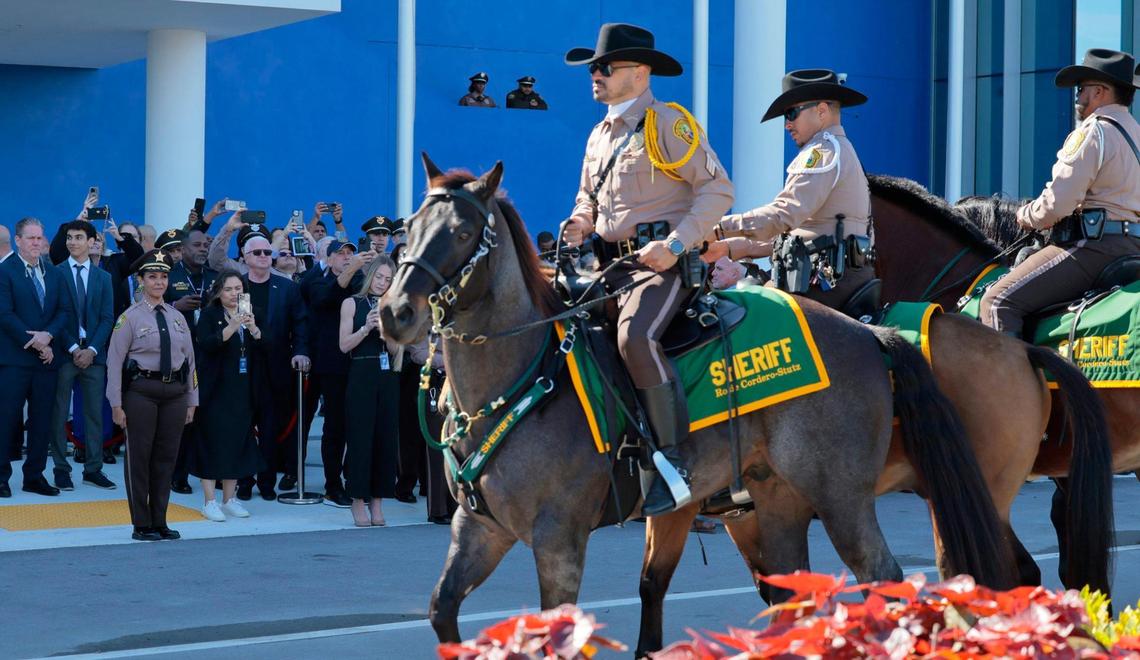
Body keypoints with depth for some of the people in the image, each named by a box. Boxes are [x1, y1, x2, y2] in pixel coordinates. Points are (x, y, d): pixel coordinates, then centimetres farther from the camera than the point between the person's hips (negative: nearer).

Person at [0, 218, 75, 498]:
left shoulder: (55, 274, 13)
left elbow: (65, 312, 6)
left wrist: (48, 335, -12)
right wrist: (34, 342, -13)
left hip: (47, 356, 5)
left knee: (42, 420, 7)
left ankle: (35, 475, 13)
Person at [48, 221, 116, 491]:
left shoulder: (103, 278, 12)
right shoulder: (56, 273, 1)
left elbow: (107, 318, 6)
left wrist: (92, 350, -7)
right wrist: (73, 348, -11)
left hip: (93, 354, 3)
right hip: (64, 353, -3)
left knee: (95, 413, 3)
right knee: (59, 413, 0)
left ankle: (93, 469, 8)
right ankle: (61, 469, 6)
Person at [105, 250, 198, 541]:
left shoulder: (177, 317, 12)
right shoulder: (130, 317, -4)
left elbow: (189, 360, 15)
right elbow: (115, 361, -6)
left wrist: (191, 401, 12)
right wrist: (117, 405, -10)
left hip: (174, 391, 5)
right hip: (141, 391, -5)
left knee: (167, 457, 8)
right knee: (139, 457, -1)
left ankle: (160, 523, 16)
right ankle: (142, 525, 6)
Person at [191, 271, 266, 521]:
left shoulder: (250, 314, 11)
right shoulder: (209, 314, -2)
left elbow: (263, 349, 2)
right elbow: (206, 344, -18)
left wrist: (253, 328, -16)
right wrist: (232, 327, -28)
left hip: (243, 390, 5)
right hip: (216, 390, -5)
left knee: (238, 441, 6)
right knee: (213, 441, -5)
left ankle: (229, 498, 15)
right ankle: (210, 501, -1)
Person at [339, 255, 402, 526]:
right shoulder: (352, 303, 5)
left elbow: (396, 350, 7)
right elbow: (344, 345, -3)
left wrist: (387, 330, -12)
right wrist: (366, 329, -16)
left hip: (387, 378, 3)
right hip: (361, 376, -3)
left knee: (385, 437, 2)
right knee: (360, 437, -5)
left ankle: (376, 501, 8)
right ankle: (358, 500, 1)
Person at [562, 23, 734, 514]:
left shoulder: (668, 123, -5)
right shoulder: (600, 135, 19)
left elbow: (717, 188, -11)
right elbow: (588, 196, 33)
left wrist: (675, 243, -21)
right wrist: (580, 222, 9)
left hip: (663, 263, -9)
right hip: (611, 265, 9)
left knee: (635, 335, -33)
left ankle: (674, 460, -26)